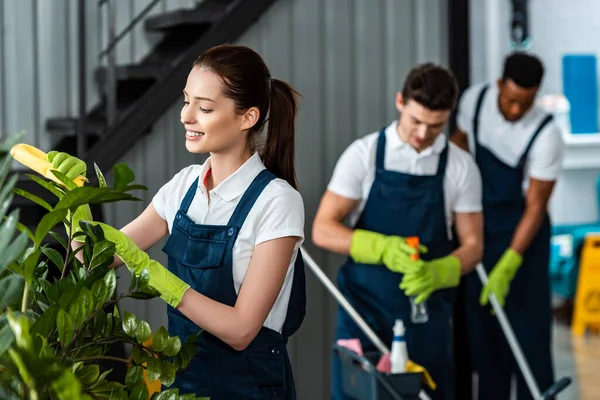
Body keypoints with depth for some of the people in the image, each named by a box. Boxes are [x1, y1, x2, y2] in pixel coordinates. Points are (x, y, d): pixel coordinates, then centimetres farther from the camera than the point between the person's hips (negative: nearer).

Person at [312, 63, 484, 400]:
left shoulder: (461, 166, 1)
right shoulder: (364, 154, -4)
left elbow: (472, 244, 4)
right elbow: (323, 230, -6)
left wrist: (438, 272, -18)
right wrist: (383, 248, -22)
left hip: (426, 306, 1)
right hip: (364, 303, -1)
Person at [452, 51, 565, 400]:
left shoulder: (546, 135, -25)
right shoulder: (475, 99, -10)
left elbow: (535, 207, -20)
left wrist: (508, 266, -24)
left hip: (521, 229, -5)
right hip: (479, 224, 5)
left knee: (528, 323, -7)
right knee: (481, 322, 9)